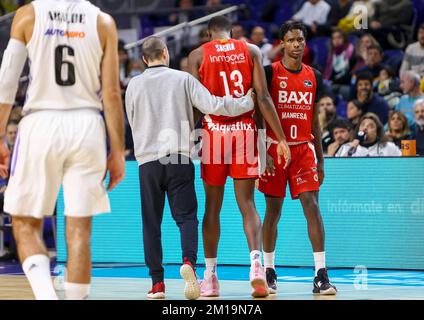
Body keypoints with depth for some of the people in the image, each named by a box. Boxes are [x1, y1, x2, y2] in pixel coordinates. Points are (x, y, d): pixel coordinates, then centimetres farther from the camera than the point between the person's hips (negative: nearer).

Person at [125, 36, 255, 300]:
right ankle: (189, 261, -24)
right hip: (180, 158, -1)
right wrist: (249, 103, 5)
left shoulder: (134, 86, 5)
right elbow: (212, 105, -6)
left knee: (151, 223, 5)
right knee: (186, 216, 3)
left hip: (148, 160, 1)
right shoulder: (183, 79, 1)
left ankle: (157, 282, 4)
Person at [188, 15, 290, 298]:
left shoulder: (198, 55, 3)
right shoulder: (251, 51, 5)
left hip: (213, 132, 0)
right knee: (247, 204, 2)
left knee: (213, 206, 10)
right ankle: (256, 262, -21)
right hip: (245, 131, 0)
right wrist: (281, 138, -1)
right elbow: (263, 98, -3)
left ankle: (210, 275, 12)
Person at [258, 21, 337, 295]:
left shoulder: (314, 77, 10)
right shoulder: (270, 73, -3)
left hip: (304, 148, 2)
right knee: (273, 210, 4)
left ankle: (321, 275, -11)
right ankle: (269, 271, 17)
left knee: (312, 206, -9)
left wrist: (320, 159, 14)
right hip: (275, 148, -2)